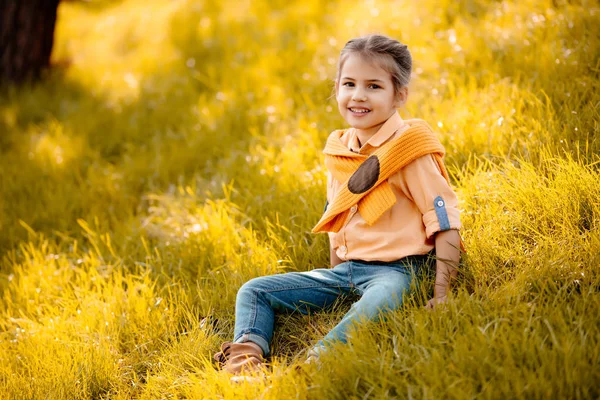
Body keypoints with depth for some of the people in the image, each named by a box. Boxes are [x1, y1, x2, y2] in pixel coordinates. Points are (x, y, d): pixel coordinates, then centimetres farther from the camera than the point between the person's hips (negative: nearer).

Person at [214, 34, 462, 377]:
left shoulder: (409, 151, -10)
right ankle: (247, 354, -19)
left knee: (378, 302, -43)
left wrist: (442, 291, -18)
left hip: (395, 270, -7)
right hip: (347, 269, 7)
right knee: (254, 292, 2)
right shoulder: (340, 151, 10)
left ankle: (313, 364, -50)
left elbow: (445, 221, -12)